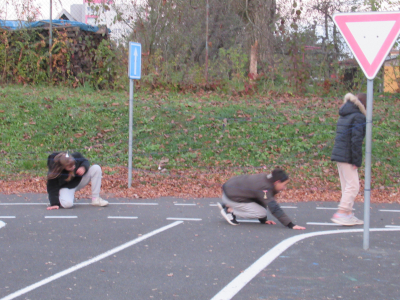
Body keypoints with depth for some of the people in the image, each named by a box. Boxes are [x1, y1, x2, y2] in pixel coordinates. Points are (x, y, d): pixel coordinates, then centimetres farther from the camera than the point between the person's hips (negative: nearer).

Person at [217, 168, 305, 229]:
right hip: (230, 197, -10)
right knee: (261, 213, -10)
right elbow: (274, 208, -30)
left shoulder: (266, 179, 1)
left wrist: (263, 220, 16)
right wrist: (291, 225, -30)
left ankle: (226, 206, 16)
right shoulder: (264, 188, -27)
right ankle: (230, 210, -6)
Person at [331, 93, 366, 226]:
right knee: (353, 185, -5)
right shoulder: (358, 117, -11)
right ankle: (340, 213, -8)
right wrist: (357, 161, -15)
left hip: (338, 155, 9)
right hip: (347, 157, -9)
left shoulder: (343, 115, 16)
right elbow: (356, 140, -17)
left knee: (347, 185, 14)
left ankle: (348, 214, 17)